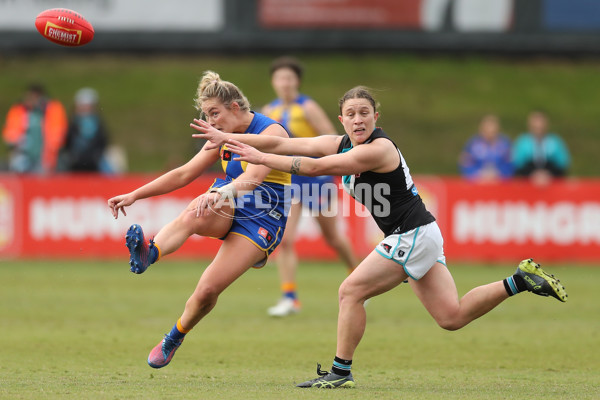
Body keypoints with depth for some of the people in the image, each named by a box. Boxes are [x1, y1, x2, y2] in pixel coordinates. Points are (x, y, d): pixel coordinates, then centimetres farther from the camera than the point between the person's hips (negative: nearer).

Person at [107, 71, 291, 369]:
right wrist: (134, 195, 6)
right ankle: (147, 254, -59)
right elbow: (184, 174, 13)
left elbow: (253, 178, -32)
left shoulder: (271, 132, -14)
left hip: (261, 222, -6)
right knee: (194, 214, -34)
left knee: (207, 290, -20)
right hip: (225, 211, 6)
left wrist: (220, 193, -52)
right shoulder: (225, 136, 9)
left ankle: (175, 337, 6)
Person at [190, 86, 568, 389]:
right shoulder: (341, 144, 7)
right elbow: (283, 143, 5)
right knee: (452, 317, 6)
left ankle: (341, 371, 2)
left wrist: (261, 158, -16)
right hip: (416, 237, 9)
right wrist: (226, 137, 0)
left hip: (412, 235, -9)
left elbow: (316, 168, -21)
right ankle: (521, 280, 12)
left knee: (351, 292, -7)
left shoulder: (378, 148, -18)